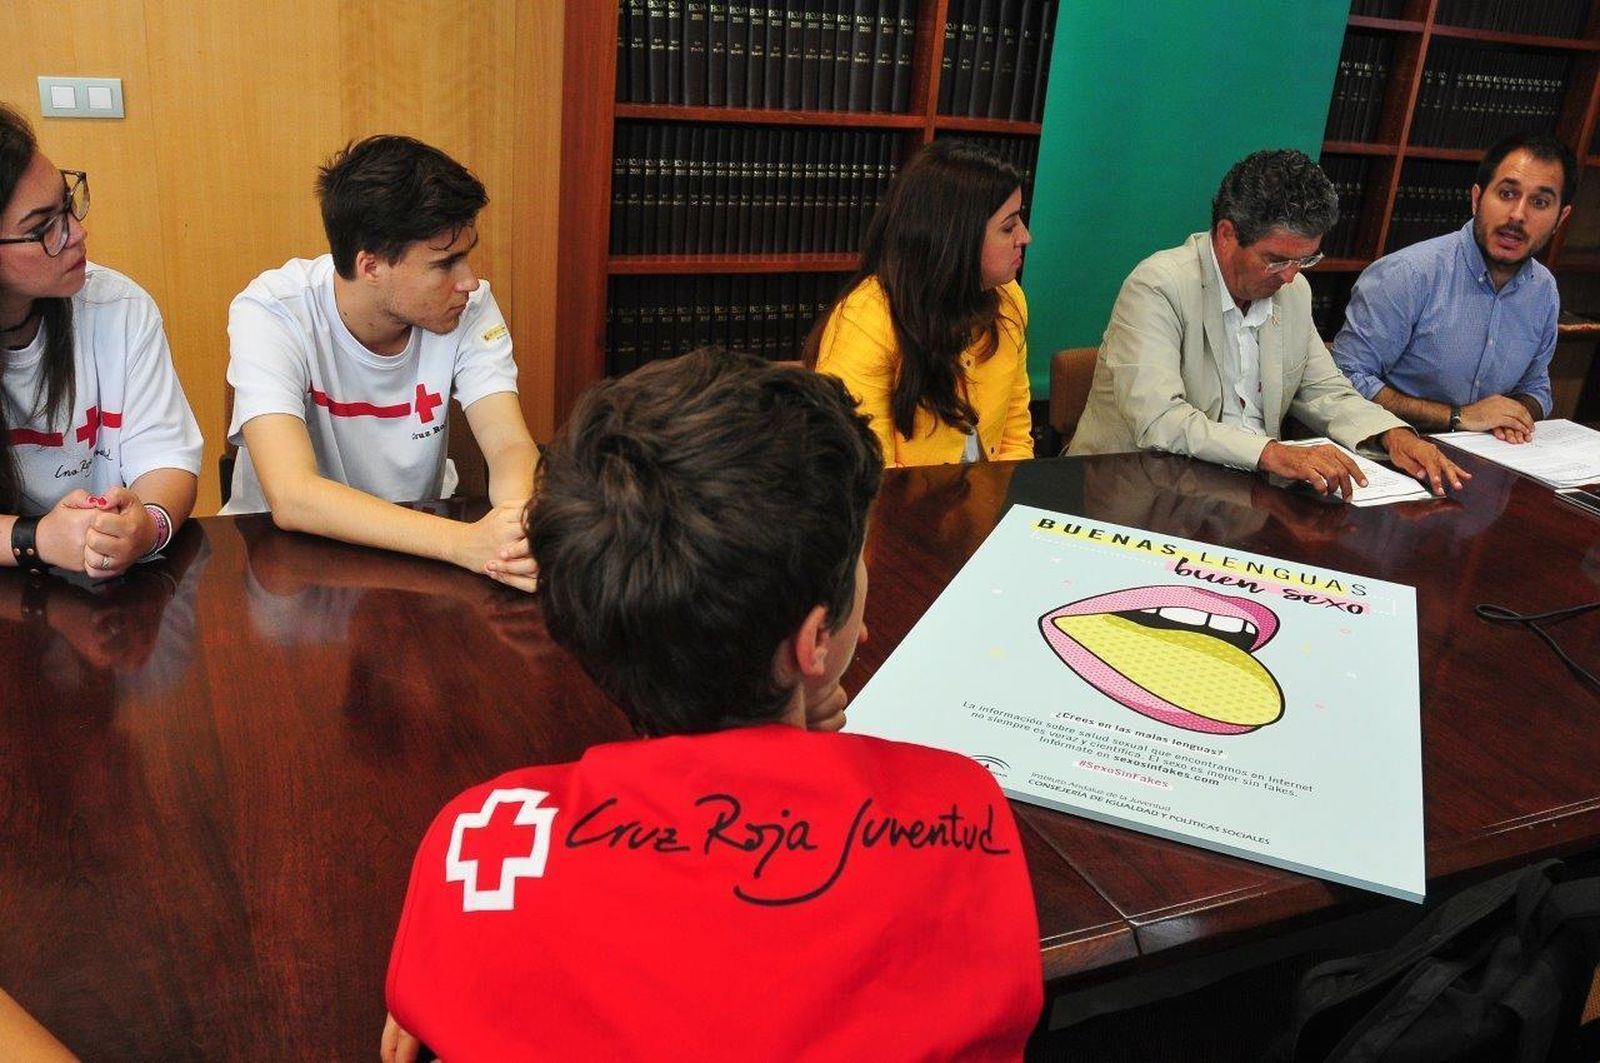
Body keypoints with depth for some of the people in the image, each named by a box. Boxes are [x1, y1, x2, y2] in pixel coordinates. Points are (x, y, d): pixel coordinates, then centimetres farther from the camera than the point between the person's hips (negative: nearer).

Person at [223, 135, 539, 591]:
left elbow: (511, 447, -18)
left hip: (417, 544, 3)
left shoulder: (471, 308, -10)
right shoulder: (269, 315, -21)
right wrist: (466, 541, -45)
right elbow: (292, 498, -32)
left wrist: (518, 529, -41)